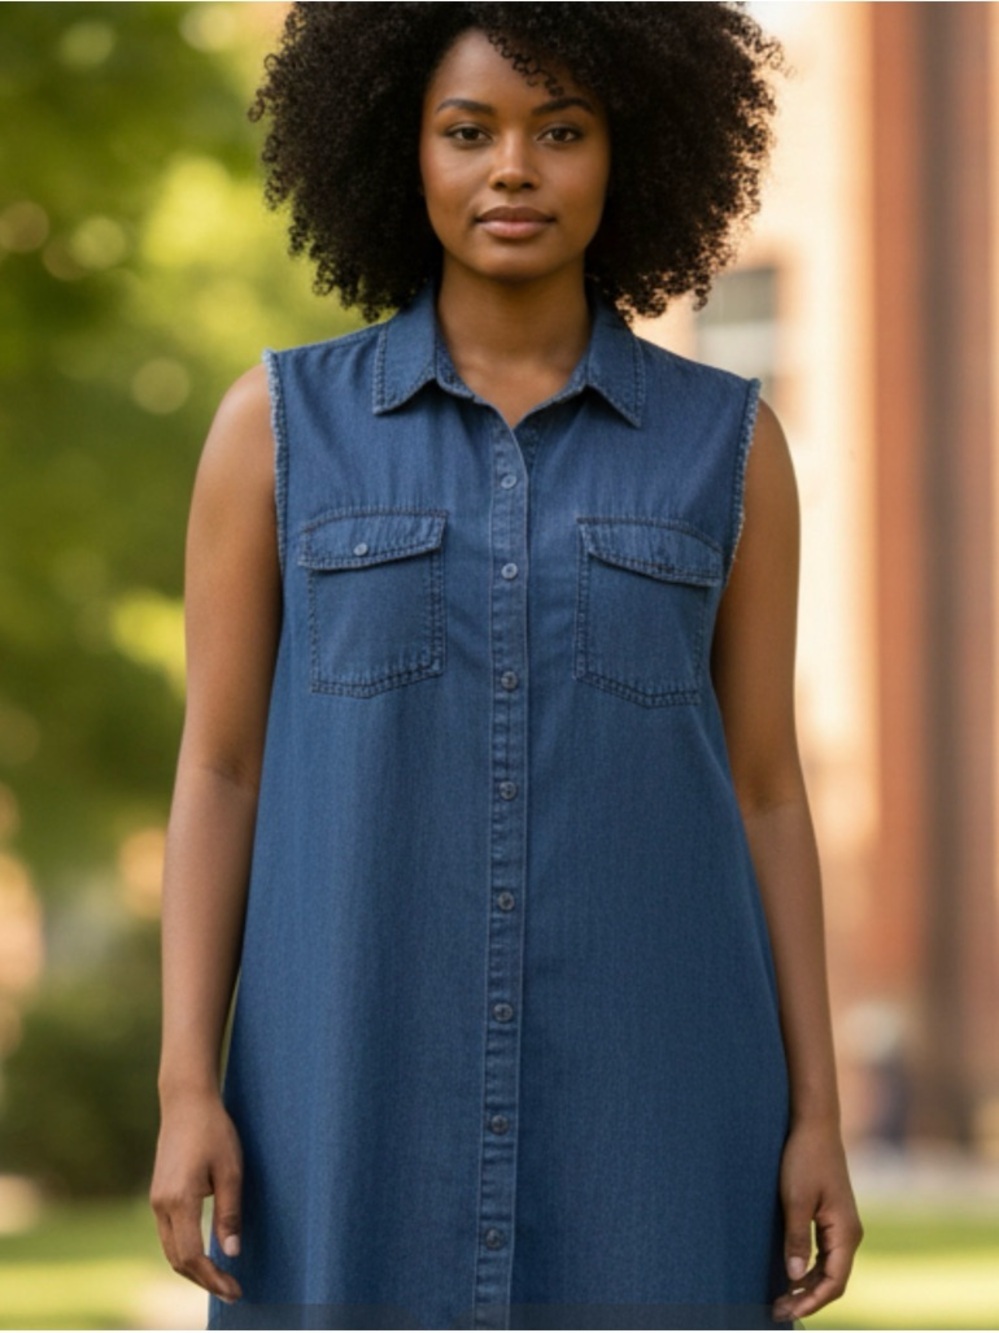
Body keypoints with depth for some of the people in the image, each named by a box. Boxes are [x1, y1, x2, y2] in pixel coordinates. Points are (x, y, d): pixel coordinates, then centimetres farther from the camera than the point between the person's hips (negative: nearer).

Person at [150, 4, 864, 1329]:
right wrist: (186, 1088, -5)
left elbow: (764, 793, 7)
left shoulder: (726, 441, 5)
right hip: (366, 1072, 0)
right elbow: (219, 770, 4)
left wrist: (816, 1116, 0)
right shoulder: (282, 422, 4)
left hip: (636, 1073, 1)